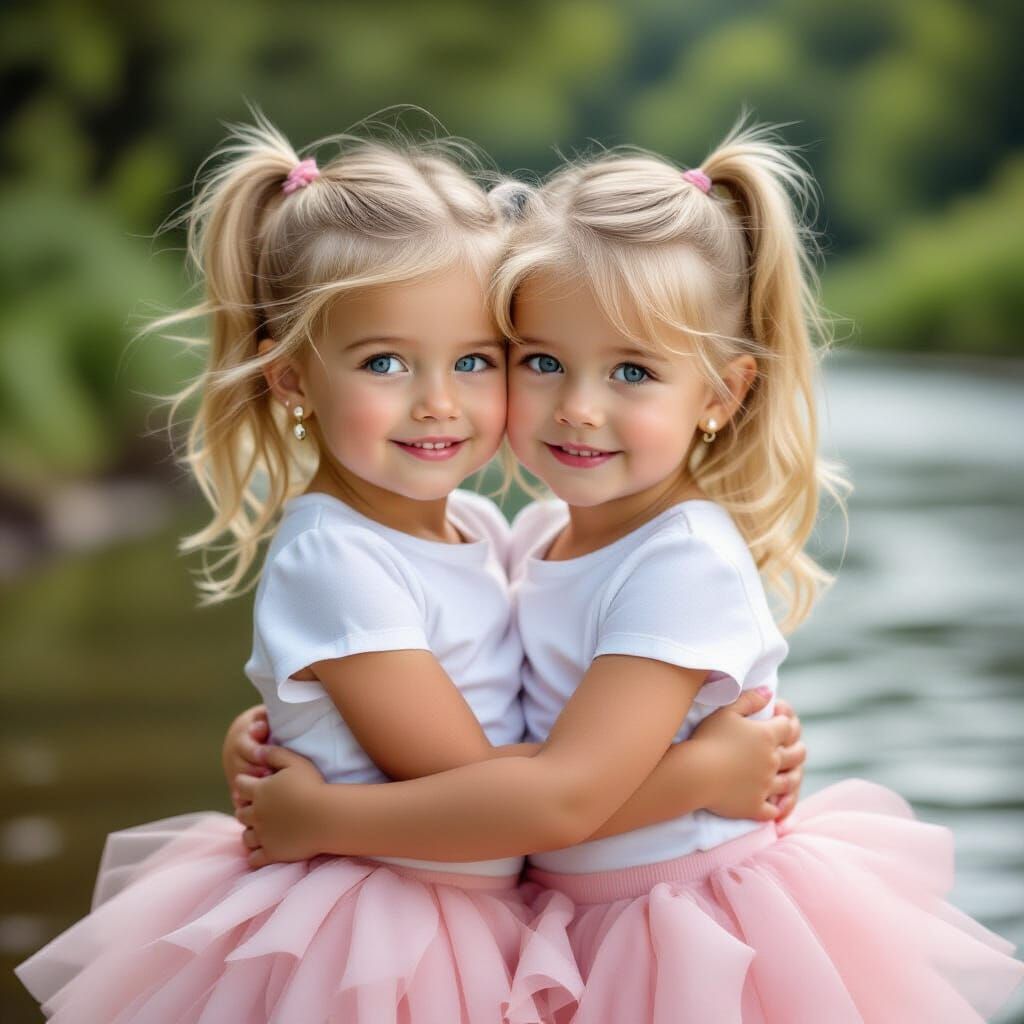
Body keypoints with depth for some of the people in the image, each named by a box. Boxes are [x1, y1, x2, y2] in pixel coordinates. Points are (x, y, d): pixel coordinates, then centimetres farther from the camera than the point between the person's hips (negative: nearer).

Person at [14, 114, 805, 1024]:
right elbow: (468, 790, -22)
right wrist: (705, 772, -20)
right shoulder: (332, 563, -22)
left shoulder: (482, 529, 1)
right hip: (362, 946, -7)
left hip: (490, 921, 7)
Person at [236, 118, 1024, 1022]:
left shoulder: (686, 568, -25)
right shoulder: (537, 534, -1)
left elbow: (565, 797, -31)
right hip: (568, 927, 6)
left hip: (697, 944, -6)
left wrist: (323, 818, -25)